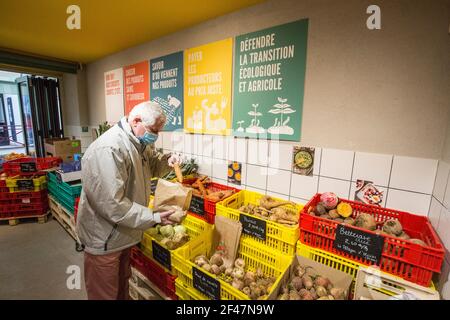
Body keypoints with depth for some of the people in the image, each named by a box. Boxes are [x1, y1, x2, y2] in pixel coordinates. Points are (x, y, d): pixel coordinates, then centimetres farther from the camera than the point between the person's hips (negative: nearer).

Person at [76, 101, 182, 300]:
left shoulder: (139, 143, 0)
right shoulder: (108, 150, -30)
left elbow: (151, 165, 15)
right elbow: (112, 205, -32)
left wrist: (167, 161, -8)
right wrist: (153, 218, -27)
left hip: (123, 233, 8)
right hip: (104, 239, -8)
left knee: (122, 285, 29)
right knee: (104, 294, 16)